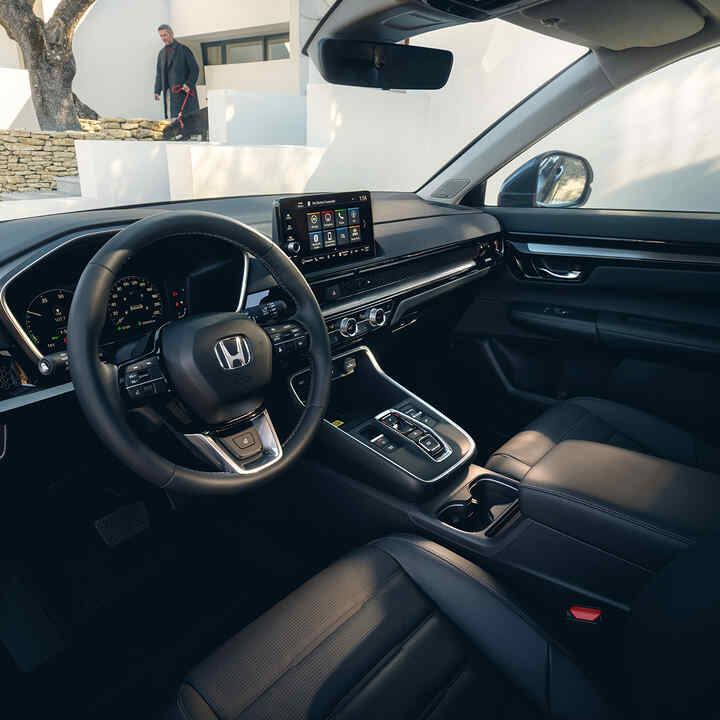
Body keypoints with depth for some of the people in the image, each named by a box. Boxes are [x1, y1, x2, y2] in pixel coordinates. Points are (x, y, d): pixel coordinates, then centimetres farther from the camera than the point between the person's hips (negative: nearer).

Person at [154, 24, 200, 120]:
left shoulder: (183, 49, 1)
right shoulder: (161, 53, 18)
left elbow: (195, 69, -3)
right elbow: (159, 73, 18)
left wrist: (188, 84, -17)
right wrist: (157, 90, 5)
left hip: (184, 91, -5)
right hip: (169, 92, 5)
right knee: (172, 116, 1)